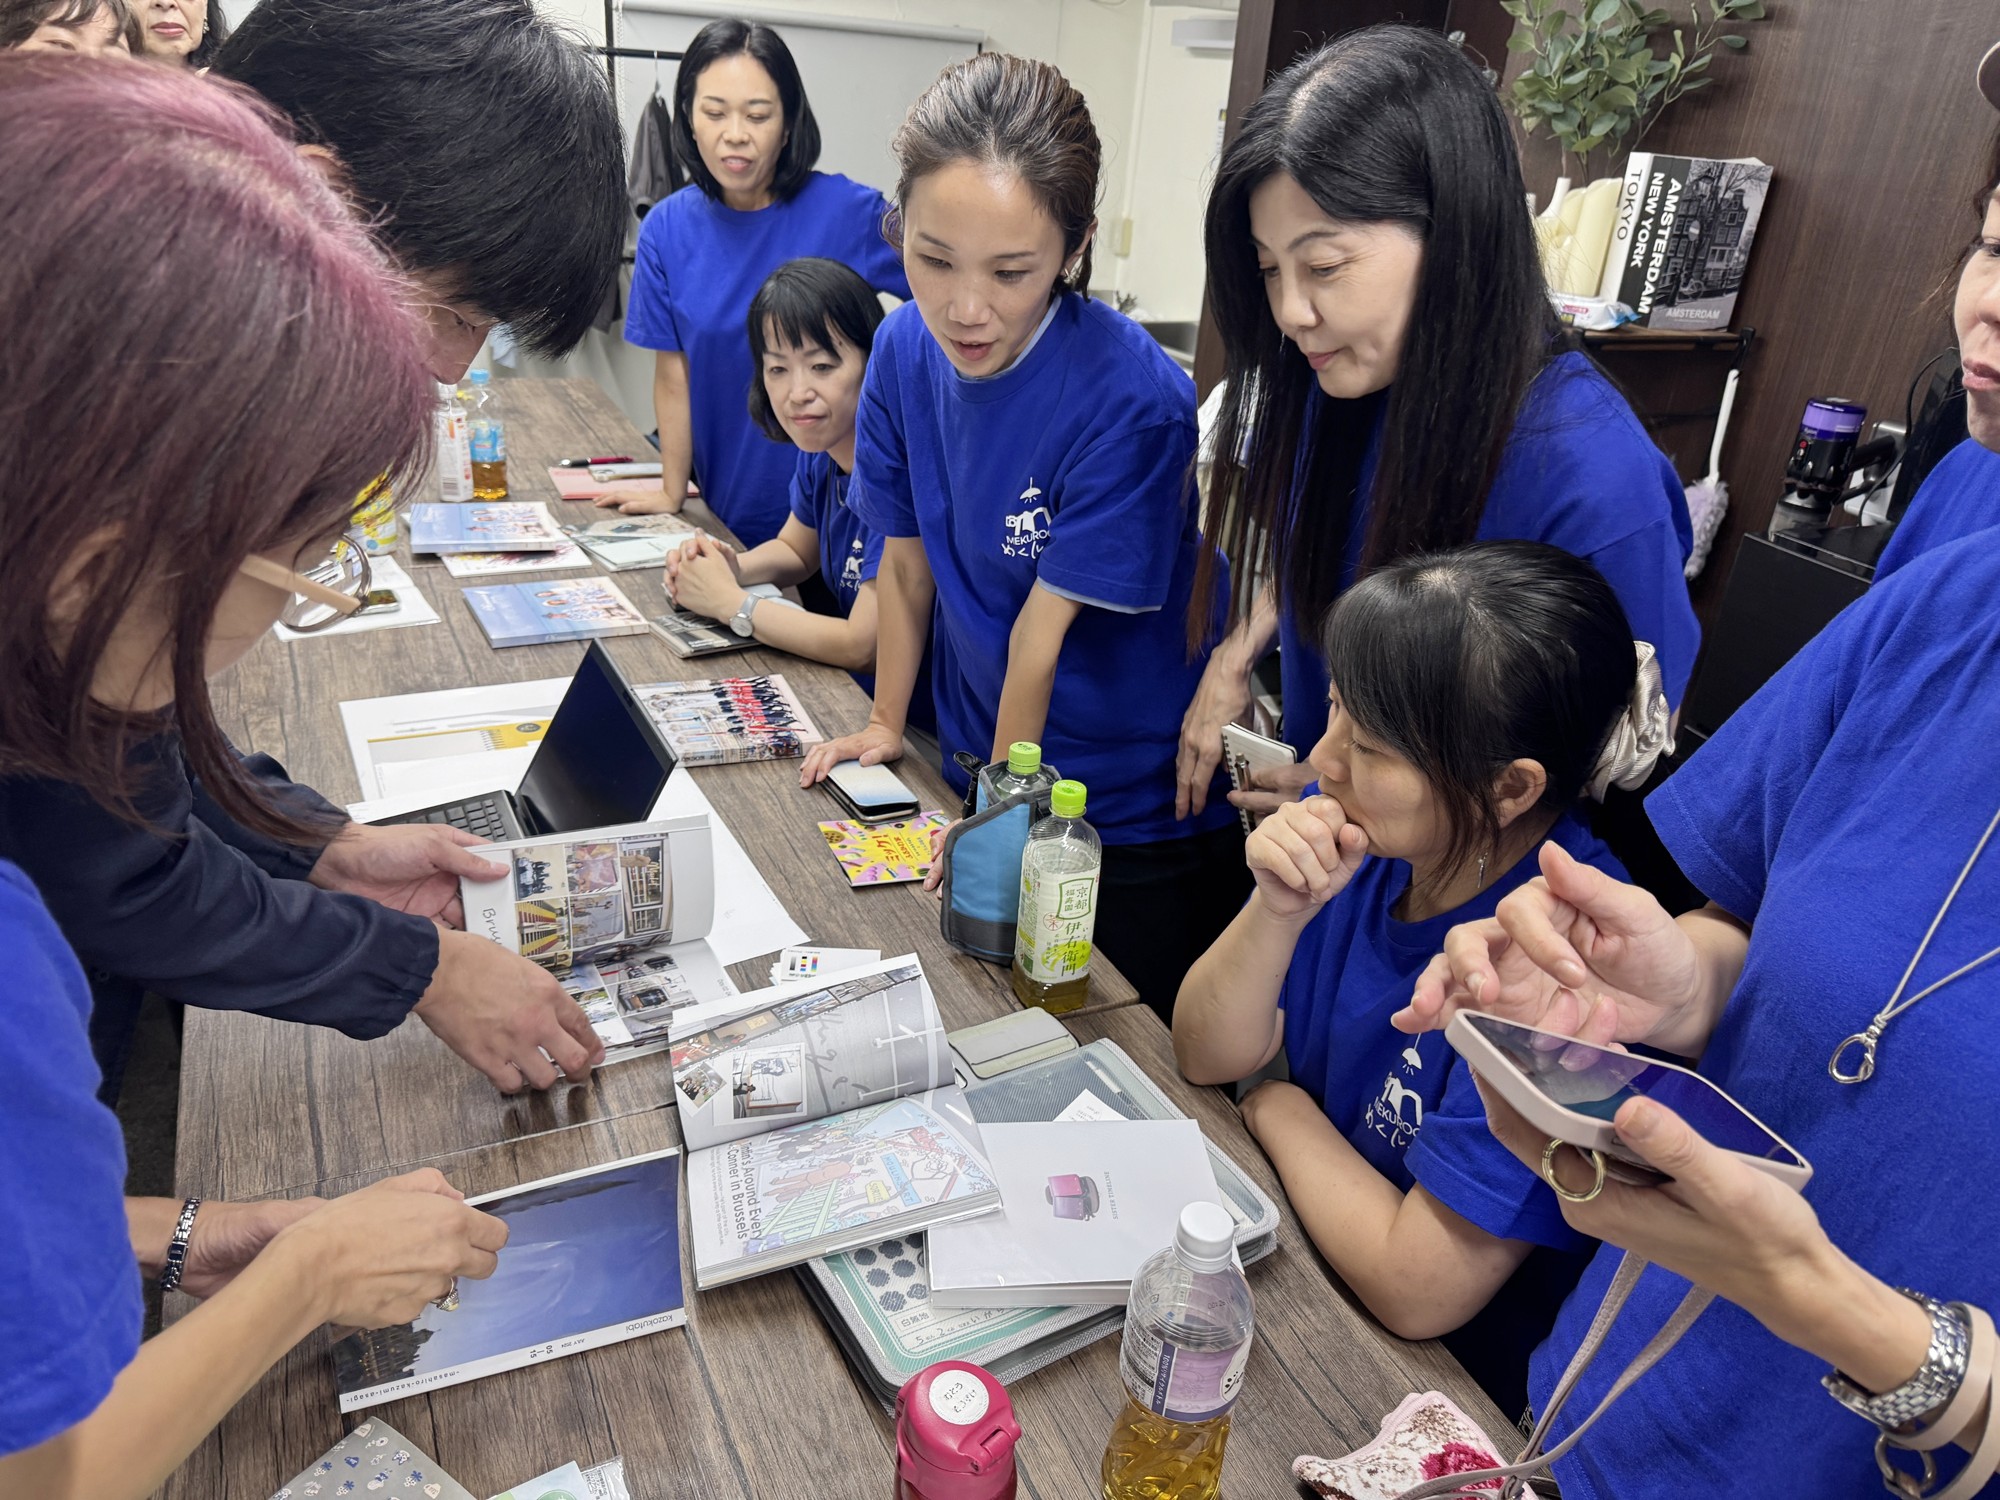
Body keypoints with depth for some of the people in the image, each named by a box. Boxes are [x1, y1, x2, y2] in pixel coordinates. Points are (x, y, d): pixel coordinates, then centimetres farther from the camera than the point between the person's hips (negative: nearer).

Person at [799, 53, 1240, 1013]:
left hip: (1133, 819, -5)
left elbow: (1044, 631, -21)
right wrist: (885, 724, 8)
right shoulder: (904, 350, -9)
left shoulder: (1132, 400, -27)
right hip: (980, 768, 5)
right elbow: (906, 559, 2)